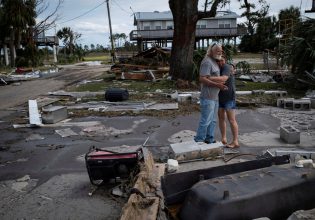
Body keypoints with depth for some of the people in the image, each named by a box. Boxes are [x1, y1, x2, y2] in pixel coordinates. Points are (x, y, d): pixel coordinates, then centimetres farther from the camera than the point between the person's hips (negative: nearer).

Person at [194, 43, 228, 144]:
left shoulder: (215, 62, 16)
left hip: (215, 97, 10)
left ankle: (210, 140, 27)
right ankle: (199, 141, 8)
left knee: (213, 120, 16)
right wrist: (217, 84, -23)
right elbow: (202, 79, -23)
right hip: (207, 97, -10)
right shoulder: (207, 62, -15)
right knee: (205, 120, -4)